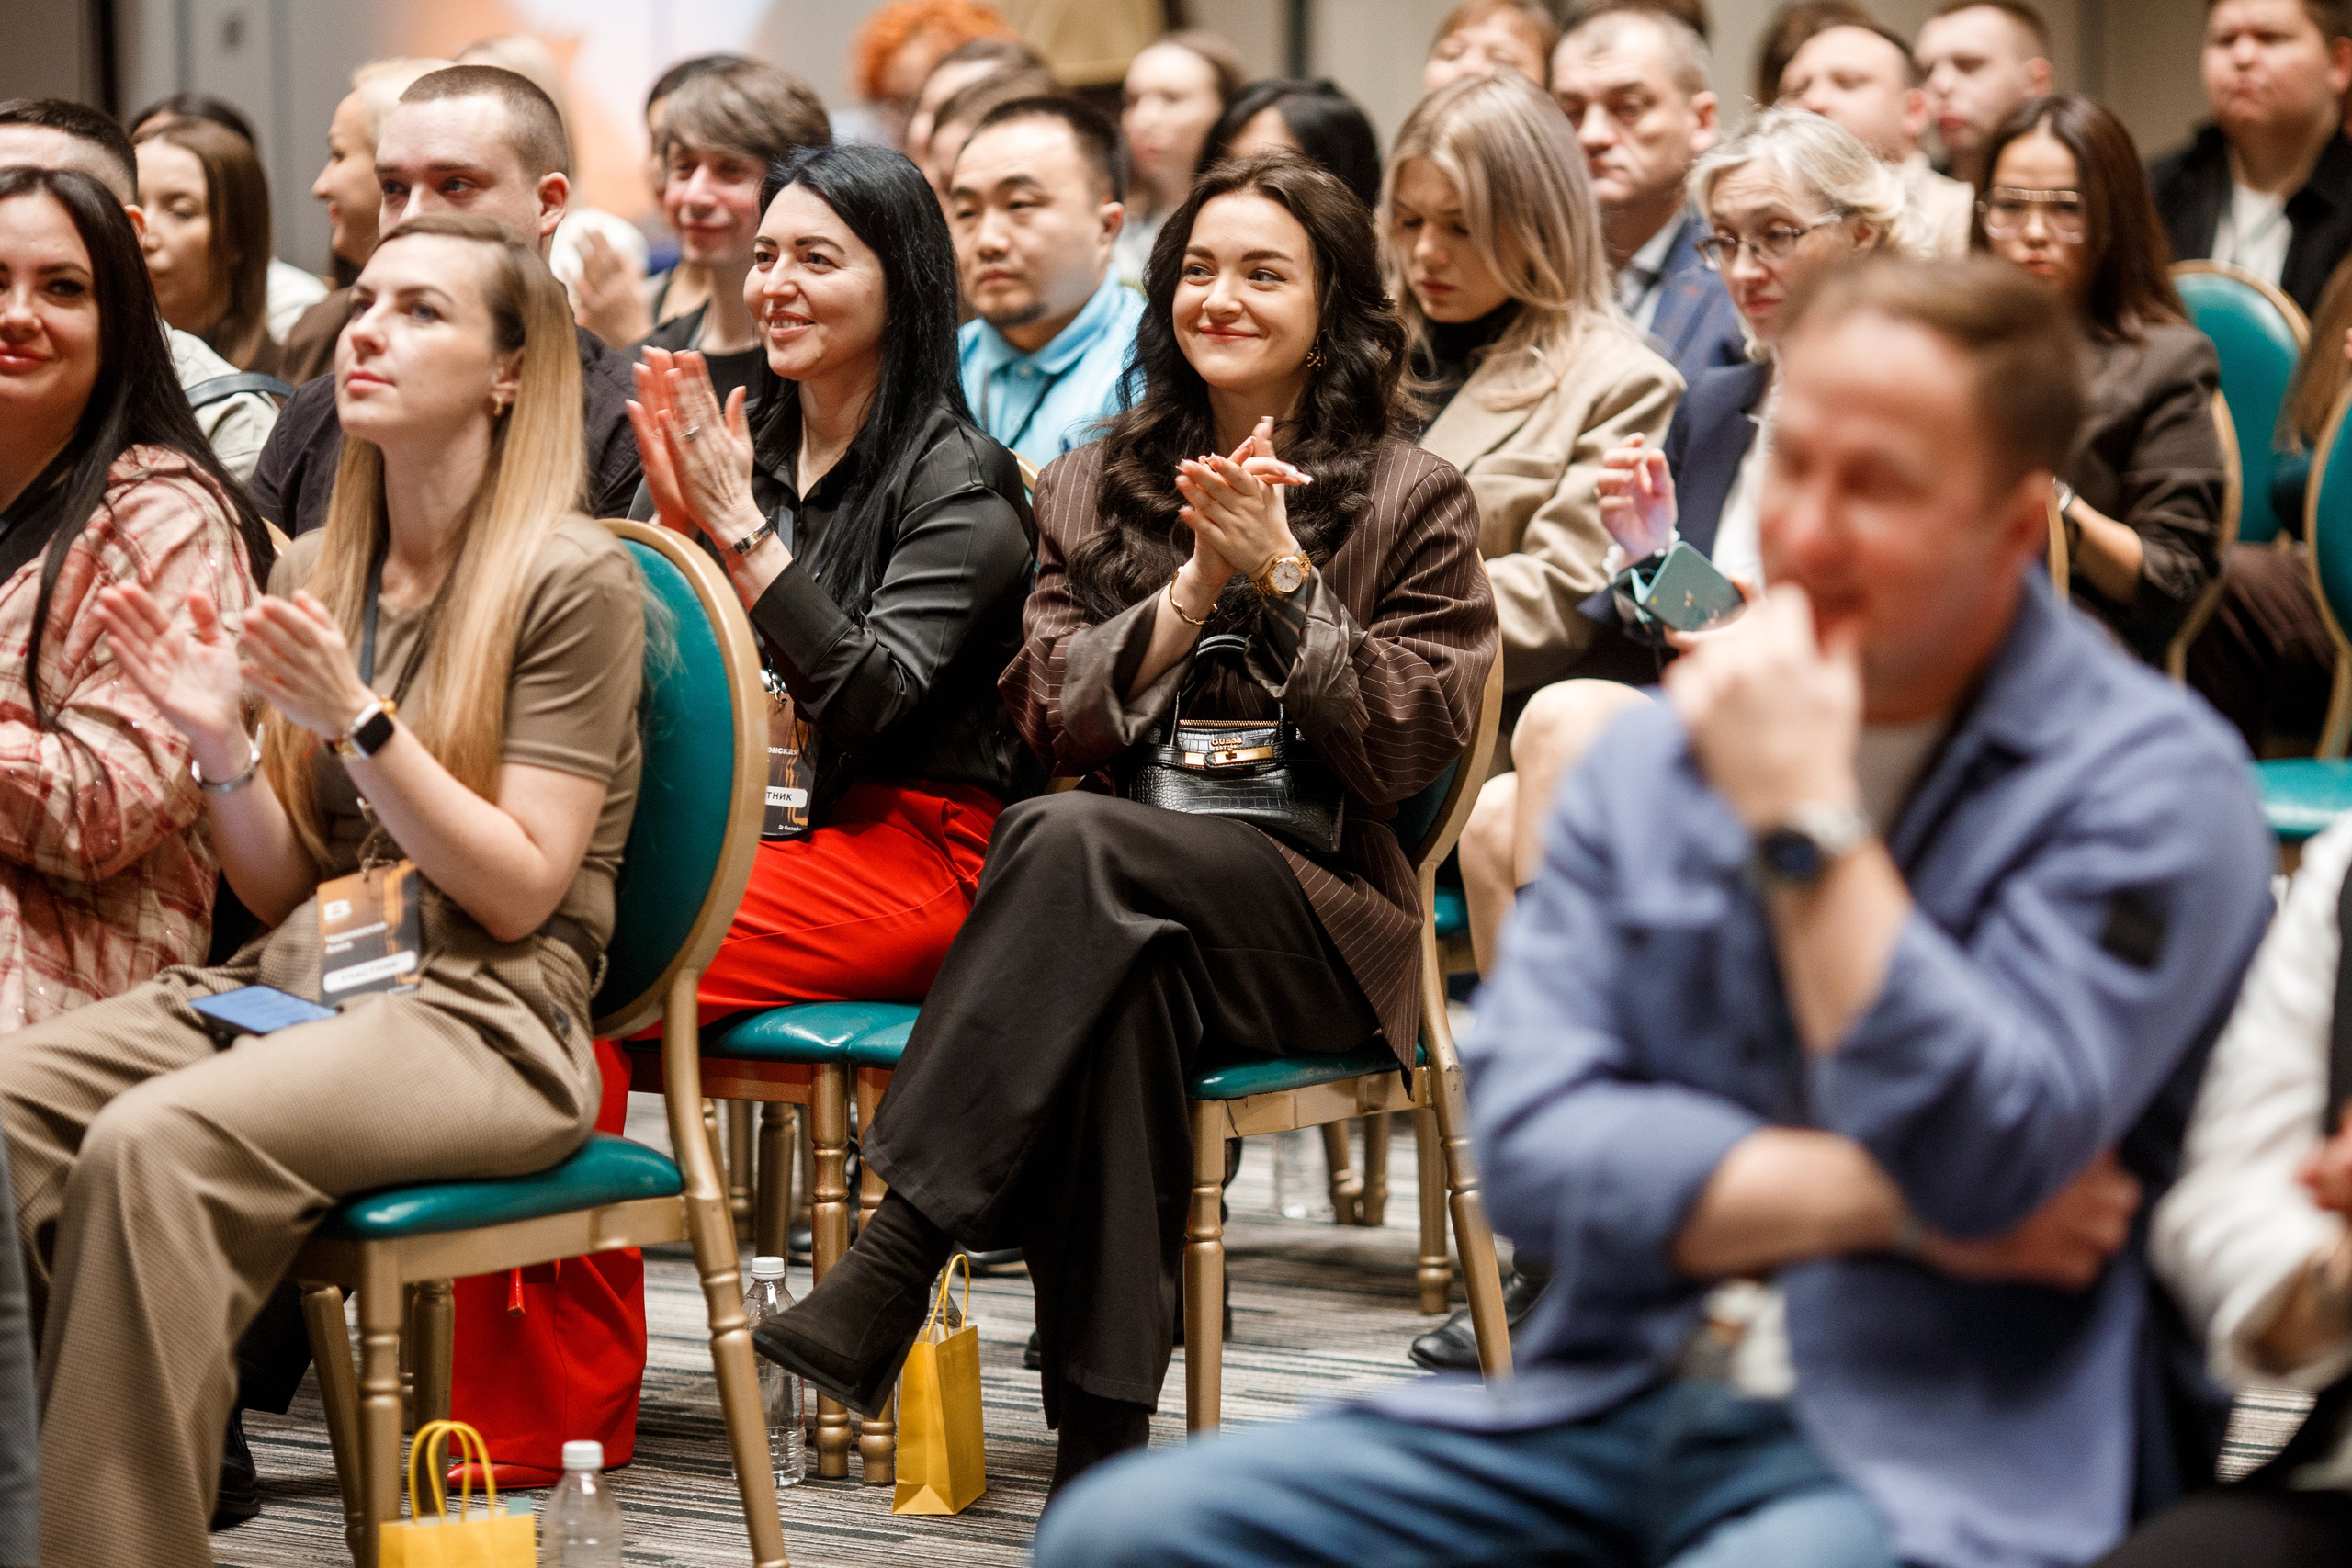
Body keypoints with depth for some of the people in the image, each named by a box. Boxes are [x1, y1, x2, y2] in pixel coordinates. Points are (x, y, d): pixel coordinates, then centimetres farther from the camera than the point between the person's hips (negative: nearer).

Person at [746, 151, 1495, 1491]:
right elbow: (1061, 721, 7)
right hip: (1130, 919, 2)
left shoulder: (1414, 502, 10)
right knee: (1115, 997, -38)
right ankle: (1101, 1448, -40)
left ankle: (889, 1275, -40)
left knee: (1070, 838, -35)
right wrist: (1195, 587, -7)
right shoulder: (1090, 489, 19)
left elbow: (1410, 746, -1)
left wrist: (1279, 578, -9)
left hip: (1321, 920, -2)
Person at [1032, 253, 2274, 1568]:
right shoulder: (1668, 746, 12)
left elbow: (1990, 1169, -17)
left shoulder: (2152, 780, -4)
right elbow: (1535, 1140, 2)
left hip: (1928, 1461, -6)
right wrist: (1885, 1200, -9)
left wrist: (1807, 823, -14)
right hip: (1614, 1399, 6)